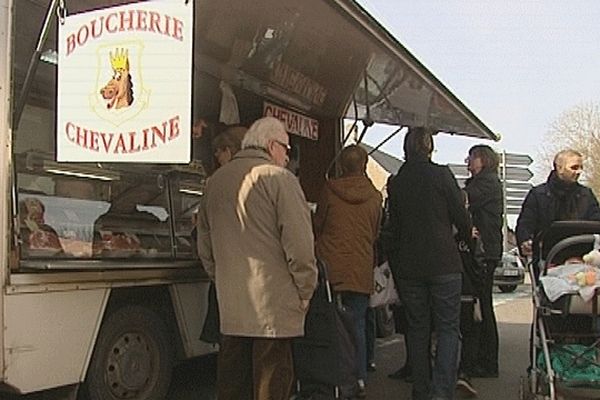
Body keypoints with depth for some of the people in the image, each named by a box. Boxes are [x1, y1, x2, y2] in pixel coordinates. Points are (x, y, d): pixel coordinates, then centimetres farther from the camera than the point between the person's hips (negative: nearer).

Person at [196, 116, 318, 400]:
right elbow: (299, 242, -13)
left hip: (229, 306, 7)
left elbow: (204, 247, 19)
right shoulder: (277, 178, -8)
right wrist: (305, 292, -3)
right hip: (273, 305, -6)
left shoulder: (215, 181, 13)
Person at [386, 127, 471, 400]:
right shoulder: (441, 174, -6)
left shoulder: (395, 182, 5)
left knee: (417, 329, 12)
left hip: (409, 265, 4)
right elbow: (461, 216, -2)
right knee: (448, 328, 2)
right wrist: (467, 235, 18)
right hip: (443, 263, -3)